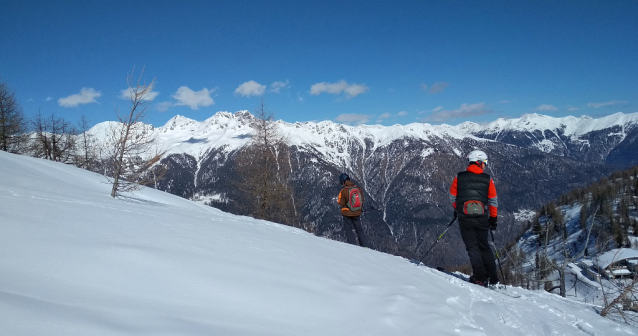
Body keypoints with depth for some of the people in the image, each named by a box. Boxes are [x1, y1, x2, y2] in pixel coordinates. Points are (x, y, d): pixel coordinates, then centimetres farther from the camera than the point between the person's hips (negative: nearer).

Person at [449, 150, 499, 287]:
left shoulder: (459, 178, -2)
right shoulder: (487, 180, -1)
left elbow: (452, 197, 5)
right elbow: (493, 201, 3)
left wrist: (458, 210, 24)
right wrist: (493, 218, 13)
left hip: (464, 218, -1)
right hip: (482, 218, 1)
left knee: (472, 247, 5)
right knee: (484, 246, 15)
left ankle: (480, 278, -1)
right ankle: (493, 278, 18)